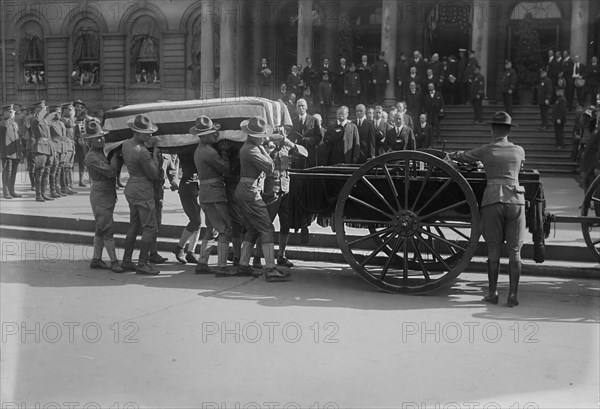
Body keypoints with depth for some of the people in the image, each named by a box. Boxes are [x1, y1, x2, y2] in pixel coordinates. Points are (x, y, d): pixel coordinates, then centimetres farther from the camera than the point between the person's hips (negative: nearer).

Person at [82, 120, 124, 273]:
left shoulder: (100, 152, 12)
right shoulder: (91, 157, -17)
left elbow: (111, 170, 18)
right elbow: (110, 172, -25)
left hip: (108, 195, 9)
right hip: (100, 196, -9)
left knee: (101, 229, 12)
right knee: (108, 229, -9)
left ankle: (96, 260, 19)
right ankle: (114, 262, -7)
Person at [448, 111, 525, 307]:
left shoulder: (485, 151, 5)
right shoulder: (519, 151, 12)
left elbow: (462, 156, 19)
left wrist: (449, 155, 40)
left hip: (492, 199, -1)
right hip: (515, 199, 1)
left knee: (493, 249, 7)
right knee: (514, 250, 5)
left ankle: (492, 293, 12)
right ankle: (513, 295, 5)